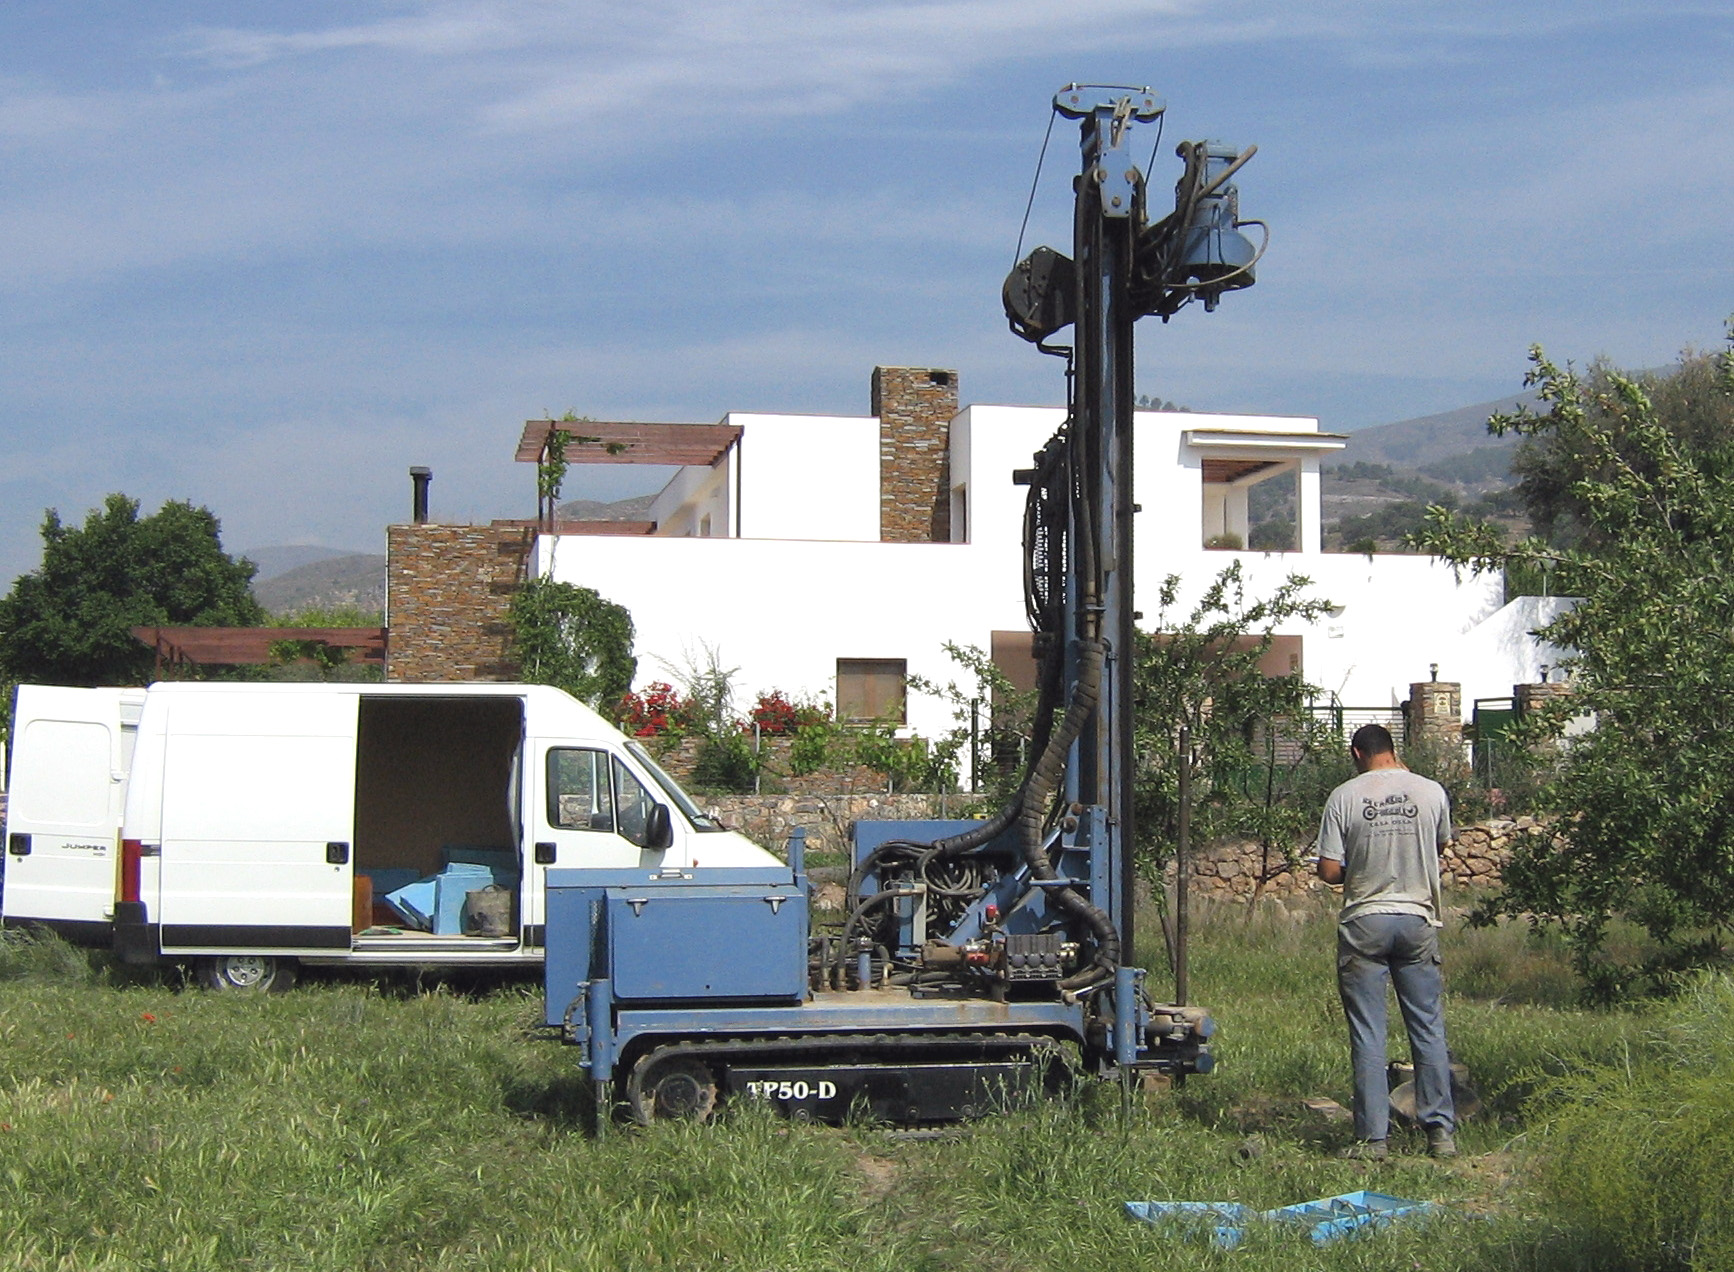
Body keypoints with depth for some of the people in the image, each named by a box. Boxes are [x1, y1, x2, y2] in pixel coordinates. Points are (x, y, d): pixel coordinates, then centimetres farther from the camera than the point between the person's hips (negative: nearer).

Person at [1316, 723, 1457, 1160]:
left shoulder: (1344, 797, -6)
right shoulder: (1432, 791, 0)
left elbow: (1328, 871, -7)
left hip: (1364, 923, -2)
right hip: (1418, 920, 2)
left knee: (1367, 1035, 3)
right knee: (1429, 1030, 10)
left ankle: (1372, 1137, 3)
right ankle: (1441, 1132, 11)